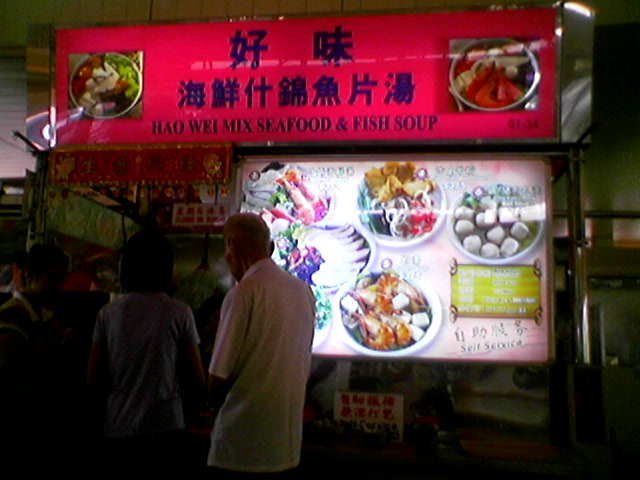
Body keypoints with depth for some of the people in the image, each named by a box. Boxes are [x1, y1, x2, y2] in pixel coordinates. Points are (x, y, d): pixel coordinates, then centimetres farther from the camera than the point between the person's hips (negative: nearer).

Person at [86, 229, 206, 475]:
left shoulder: (108, 313, 0)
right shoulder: (179, 312, -7)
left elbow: (92, 381, 4)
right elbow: (198, 383, -4)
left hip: (118, 430, 3)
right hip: (165, 429, -3)